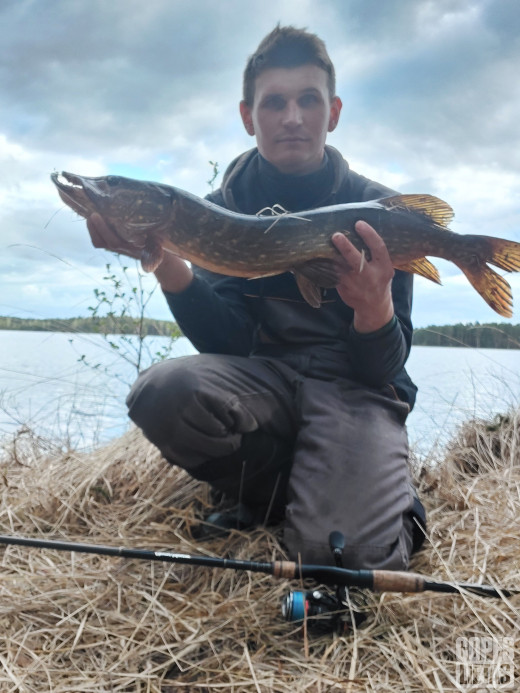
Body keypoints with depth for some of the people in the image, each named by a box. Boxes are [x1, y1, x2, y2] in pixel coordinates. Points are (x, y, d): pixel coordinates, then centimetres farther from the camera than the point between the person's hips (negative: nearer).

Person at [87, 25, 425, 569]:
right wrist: (166, 264, -27)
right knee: (162, 393, -30)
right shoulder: (223, 207, 2)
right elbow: (225, 340, -9)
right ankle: (280, 492, -2)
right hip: (263, 377, 3)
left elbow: (383, 369, -9)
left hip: (353, 386, -2)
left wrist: (375, 306, -33)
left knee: (341, 550, -29)